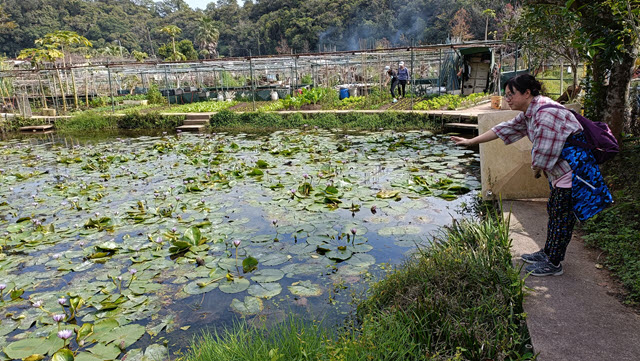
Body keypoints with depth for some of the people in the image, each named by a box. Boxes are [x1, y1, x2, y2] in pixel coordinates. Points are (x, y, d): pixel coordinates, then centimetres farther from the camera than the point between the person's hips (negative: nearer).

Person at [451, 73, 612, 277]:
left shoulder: (546, 113, -26)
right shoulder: (528, 114, 7)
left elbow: (543, 154, -26)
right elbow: (504, 129, 15)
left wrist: (535, 170, -4)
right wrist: (470, 142, 15)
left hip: (574, 172, -10)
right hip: (561, 172, 10)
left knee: (562, 217, -1)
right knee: (554, 212, 18)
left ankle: (553, 264, 11)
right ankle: (547, 253, 33)